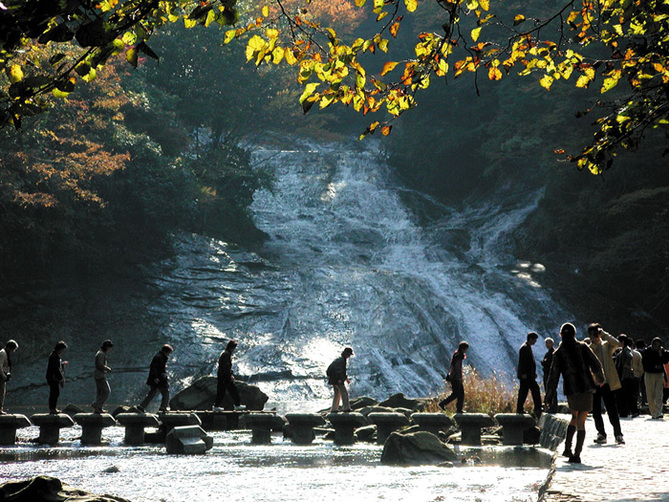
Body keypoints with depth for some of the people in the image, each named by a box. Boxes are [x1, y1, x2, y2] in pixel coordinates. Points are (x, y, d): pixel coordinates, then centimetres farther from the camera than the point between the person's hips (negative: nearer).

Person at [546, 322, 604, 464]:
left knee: (574, 417, 23)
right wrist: (600, 379, 19)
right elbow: (596, 364, 1)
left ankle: (567, 448, 12)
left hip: (571, 391, 1)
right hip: (586, 389, -1)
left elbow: (554, 376, 0)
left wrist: (549, 396, 6)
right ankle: (577, 454, -4)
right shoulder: (583, 347, 1)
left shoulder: (558, 353, 1)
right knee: (581, 422, 2)